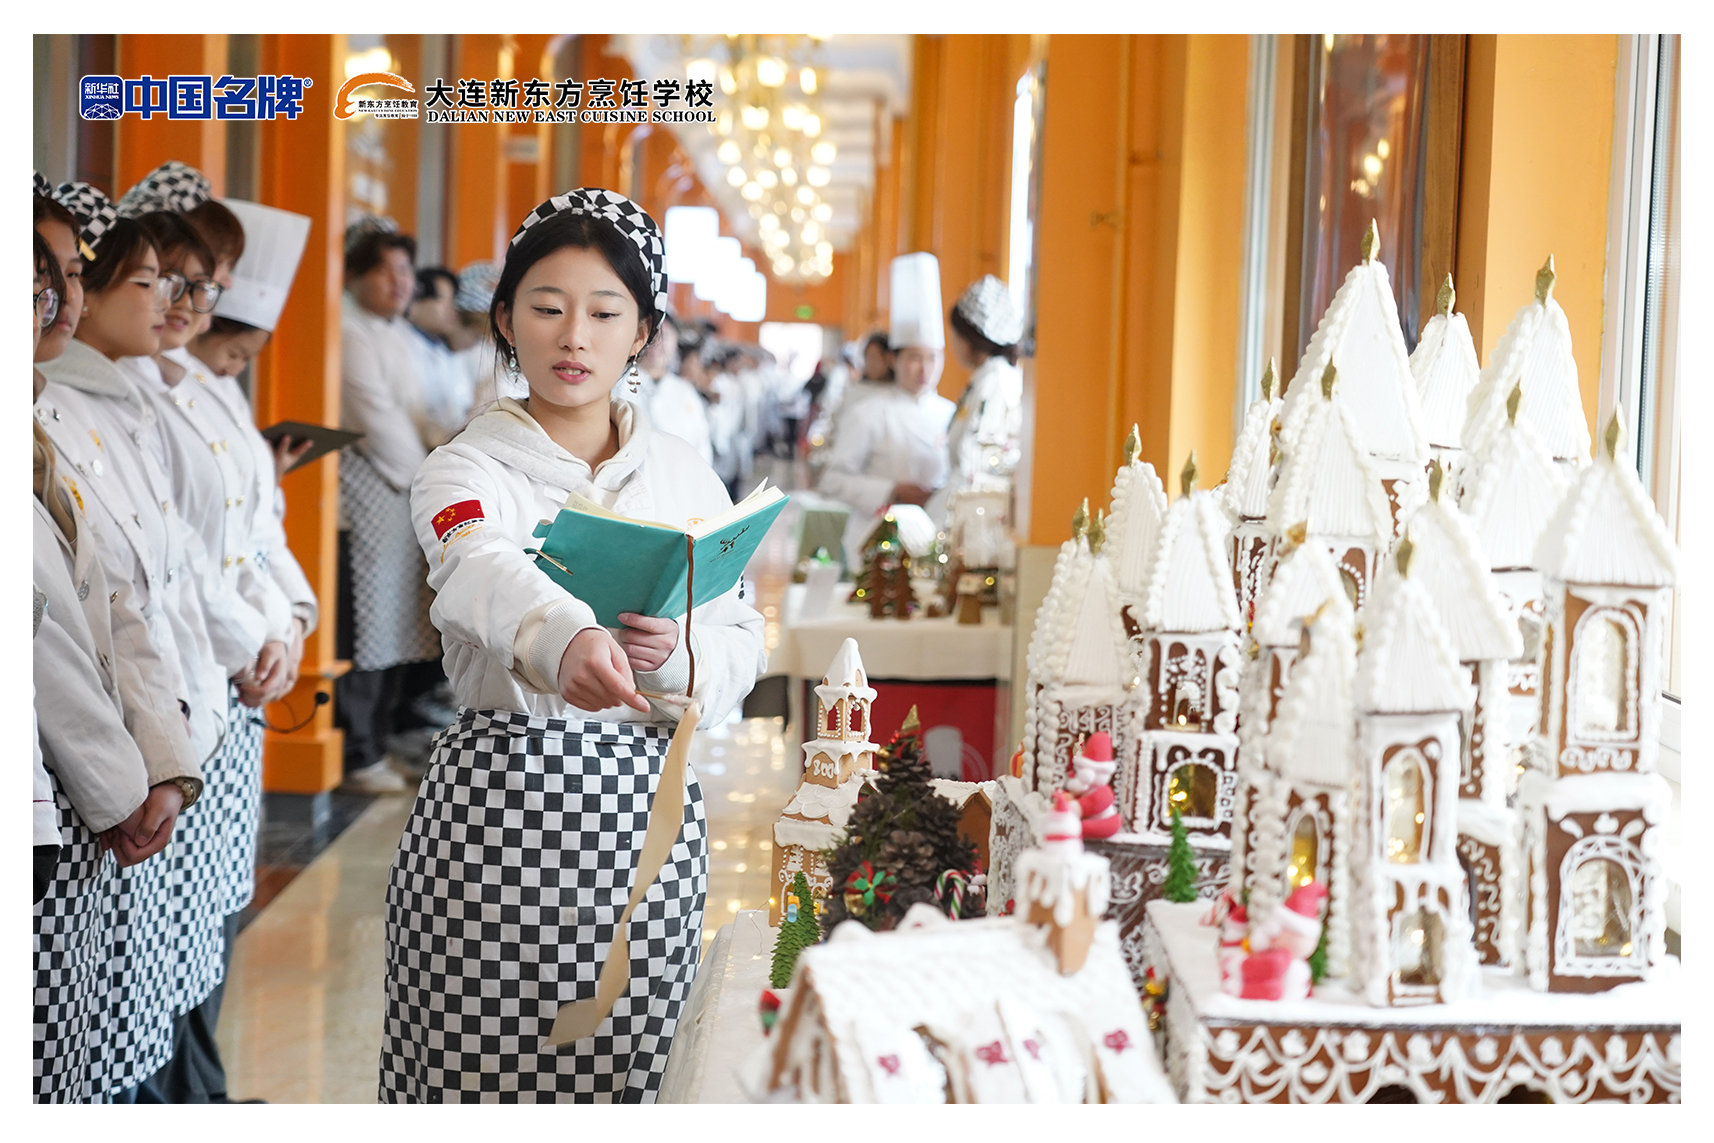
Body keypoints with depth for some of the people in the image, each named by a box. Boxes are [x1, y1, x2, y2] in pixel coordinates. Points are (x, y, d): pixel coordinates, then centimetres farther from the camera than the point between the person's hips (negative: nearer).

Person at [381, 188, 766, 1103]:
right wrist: (567, 639, -48)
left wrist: (681, 658, -15)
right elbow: (485, 576, -26)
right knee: (481, 1057, -1)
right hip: (502, 799, -3)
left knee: (627, 1061, 5)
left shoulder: (685, 473, 9)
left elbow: (745, 641, 8)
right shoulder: (465, 470, -3)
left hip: (647, 809, 3)